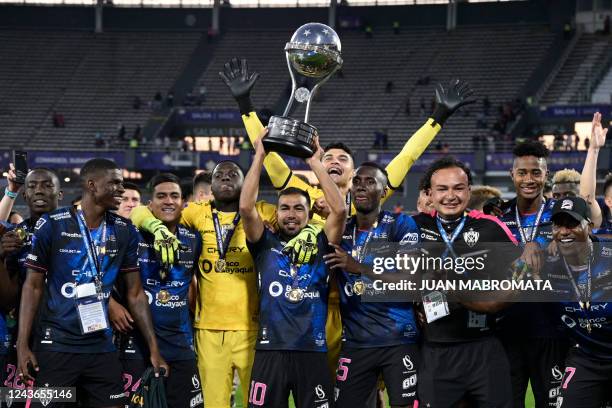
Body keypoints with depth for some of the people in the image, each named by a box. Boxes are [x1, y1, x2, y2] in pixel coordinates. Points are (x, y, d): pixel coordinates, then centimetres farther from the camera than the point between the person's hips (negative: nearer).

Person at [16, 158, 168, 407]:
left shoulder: (124, 232, 7)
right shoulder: (53, 225, -4)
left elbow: (135, 294, 11)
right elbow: (33, 286, -1)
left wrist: (154, 349, 7)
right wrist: (23, 345, -9)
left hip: (101, 347, 4)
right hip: (55, 346, -4)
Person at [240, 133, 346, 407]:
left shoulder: (320, 245, 10)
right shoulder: (265, 245, 9)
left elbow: (339, 209, -5)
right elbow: (246, 207, -5)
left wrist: (314, 161, -1)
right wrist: (260, 156, -1)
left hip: (312, 352, 0)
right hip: (271, 351, 0)